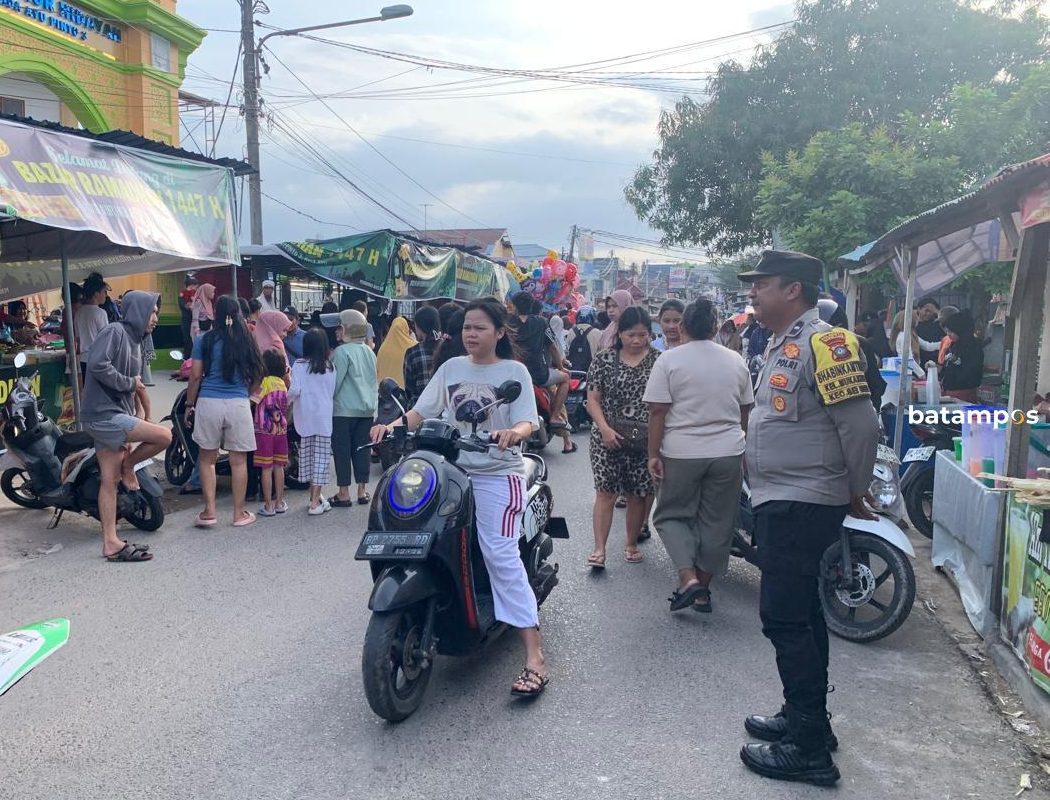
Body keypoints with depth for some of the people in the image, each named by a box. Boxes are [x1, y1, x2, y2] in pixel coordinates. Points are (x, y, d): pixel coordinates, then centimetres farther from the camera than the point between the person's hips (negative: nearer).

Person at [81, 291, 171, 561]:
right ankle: (128, 465, 7)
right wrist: (128, 383, -13)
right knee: (164, 435, -17)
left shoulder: (134, 341, 18)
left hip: (112, 416, 9)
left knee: (109, 480, 8)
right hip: (104, 414, -9)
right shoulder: (114, 331, -9)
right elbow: (97, 364, -24)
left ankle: (111, 543, 12)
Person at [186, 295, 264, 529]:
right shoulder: (247, 341, 5)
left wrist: (189, 405, 9)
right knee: (239, 460, 6)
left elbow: (195, 376, 0)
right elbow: (256, 376, 9)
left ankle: (209, 511, 10)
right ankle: (239, 513, 13)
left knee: (207, 458, 11)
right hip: (239, 404, 1)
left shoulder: (204, 340, 1)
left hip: (209, 403, -1)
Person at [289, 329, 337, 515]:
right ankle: (316, 502, -2)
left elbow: (295, 390, -14)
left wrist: (288, 400, 5)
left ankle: (314, 497, 25)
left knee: (308, 455, 14)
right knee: (322, 457, 2)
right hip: (324, 416, -1)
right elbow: (333, 392, 2)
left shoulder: (299, 365, -6)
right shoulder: (330, 367, -3)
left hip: (306, 416, 1)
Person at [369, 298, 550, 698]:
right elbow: (421, 411, 6)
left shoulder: (514, 371, 2)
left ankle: (534, 654, -12)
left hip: (497, 474, -5)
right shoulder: (451, 368, 13)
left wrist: (512, 433, -31)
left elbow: (527, 422, -9)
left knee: (501, 555, -14)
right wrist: (393, 425, -13)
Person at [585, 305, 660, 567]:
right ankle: (599, 548, 0)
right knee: (606, 492, -3)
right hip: (608, 439, -1)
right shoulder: (604, 360, 2)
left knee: (637, 495, 10)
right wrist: (604, 429, -13)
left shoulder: (659, 361, 2)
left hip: (644, 440, 1)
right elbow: (593, 400, 1)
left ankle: (631, 544, 26)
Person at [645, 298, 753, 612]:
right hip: (728, 453, 3)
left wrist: (653, 454, -5)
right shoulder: (736, 361, 6)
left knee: (671, 516, 13)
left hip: (681, 453, -3)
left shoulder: (669, 360, -6)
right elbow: (745, 412, 13)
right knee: (716, 522, 12)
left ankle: (689, 578, -4)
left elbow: (657, 412, -11)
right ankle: (703, 590, 21)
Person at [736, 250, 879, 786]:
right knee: (800, 615, 18)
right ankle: (806, 718, 32)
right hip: (784, 502, 10)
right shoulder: (785, 344, 14)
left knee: (785, 619, -6)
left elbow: (860, 423, -19)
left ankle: (809, 748, 6)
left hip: (800, 506, -10)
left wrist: (856, 495, -9)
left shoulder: (822, 341, -17)